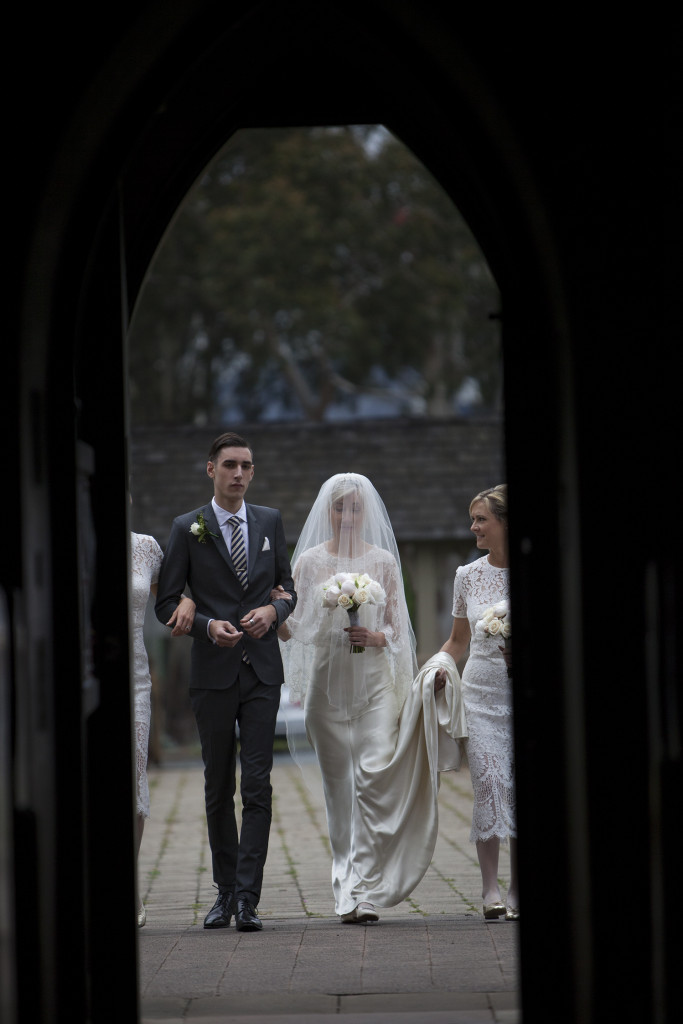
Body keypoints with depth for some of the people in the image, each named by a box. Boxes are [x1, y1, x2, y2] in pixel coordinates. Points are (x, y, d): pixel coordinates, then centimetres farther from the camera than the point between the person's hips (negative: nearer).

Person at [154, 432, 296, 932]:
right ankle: (226, 891, 19)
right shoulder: (187, 528, 1)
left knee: (258, 785, -7)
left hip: (262, 670, 1)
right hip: (213, 671, -1)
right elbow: (167, 602, 2)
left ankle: (248, 897, -10)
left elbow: (288, 585, 16)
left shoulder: (270, 521, 9)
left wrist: (273, 610, -6)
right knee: (219, 788, 7)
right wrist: (207, 625, -15)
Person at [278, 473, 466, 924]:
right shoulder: (310, 560, 6)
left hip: (375, 681, -1)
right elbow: (295, 628, 5)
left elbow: (398, 626, 7)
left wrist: (377, 638, -13)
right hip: (328, 680, 1)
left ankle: (363, 889, -16)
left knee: (375, 777, -14)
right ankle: (350, 888, 14)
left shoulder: (383, 560, 6)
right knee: (339, 787, 5)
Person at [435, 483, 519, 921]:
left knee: (520, 787, -2)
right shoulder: (468, 576, 8)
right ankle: (490, 888, -7)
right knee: (489, 783, -10)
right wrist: (437, 666, -1)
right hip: (482, 692, 2)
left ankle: (517, 888, 6)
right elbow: (458, 641, 18)